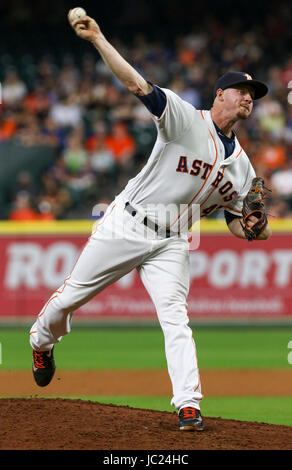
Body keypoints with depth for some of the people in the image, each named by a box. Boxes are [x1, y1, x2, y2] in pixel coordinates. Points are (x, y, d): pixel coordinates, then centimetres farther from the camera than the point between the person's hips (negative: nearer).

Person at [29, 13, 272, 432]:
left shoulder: (242, 165, 10)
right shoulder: (187, 119, -7)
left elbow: (235, 224, 15)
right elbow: (138, 85, -18)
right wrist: (97, 39, -27)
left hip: (171, 244, 3)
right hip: (127, 225, -3)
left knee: (175, 315, -16)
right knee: (71, 296, 6)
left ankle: (189, 405, -21)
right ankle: (41, 342, 36)